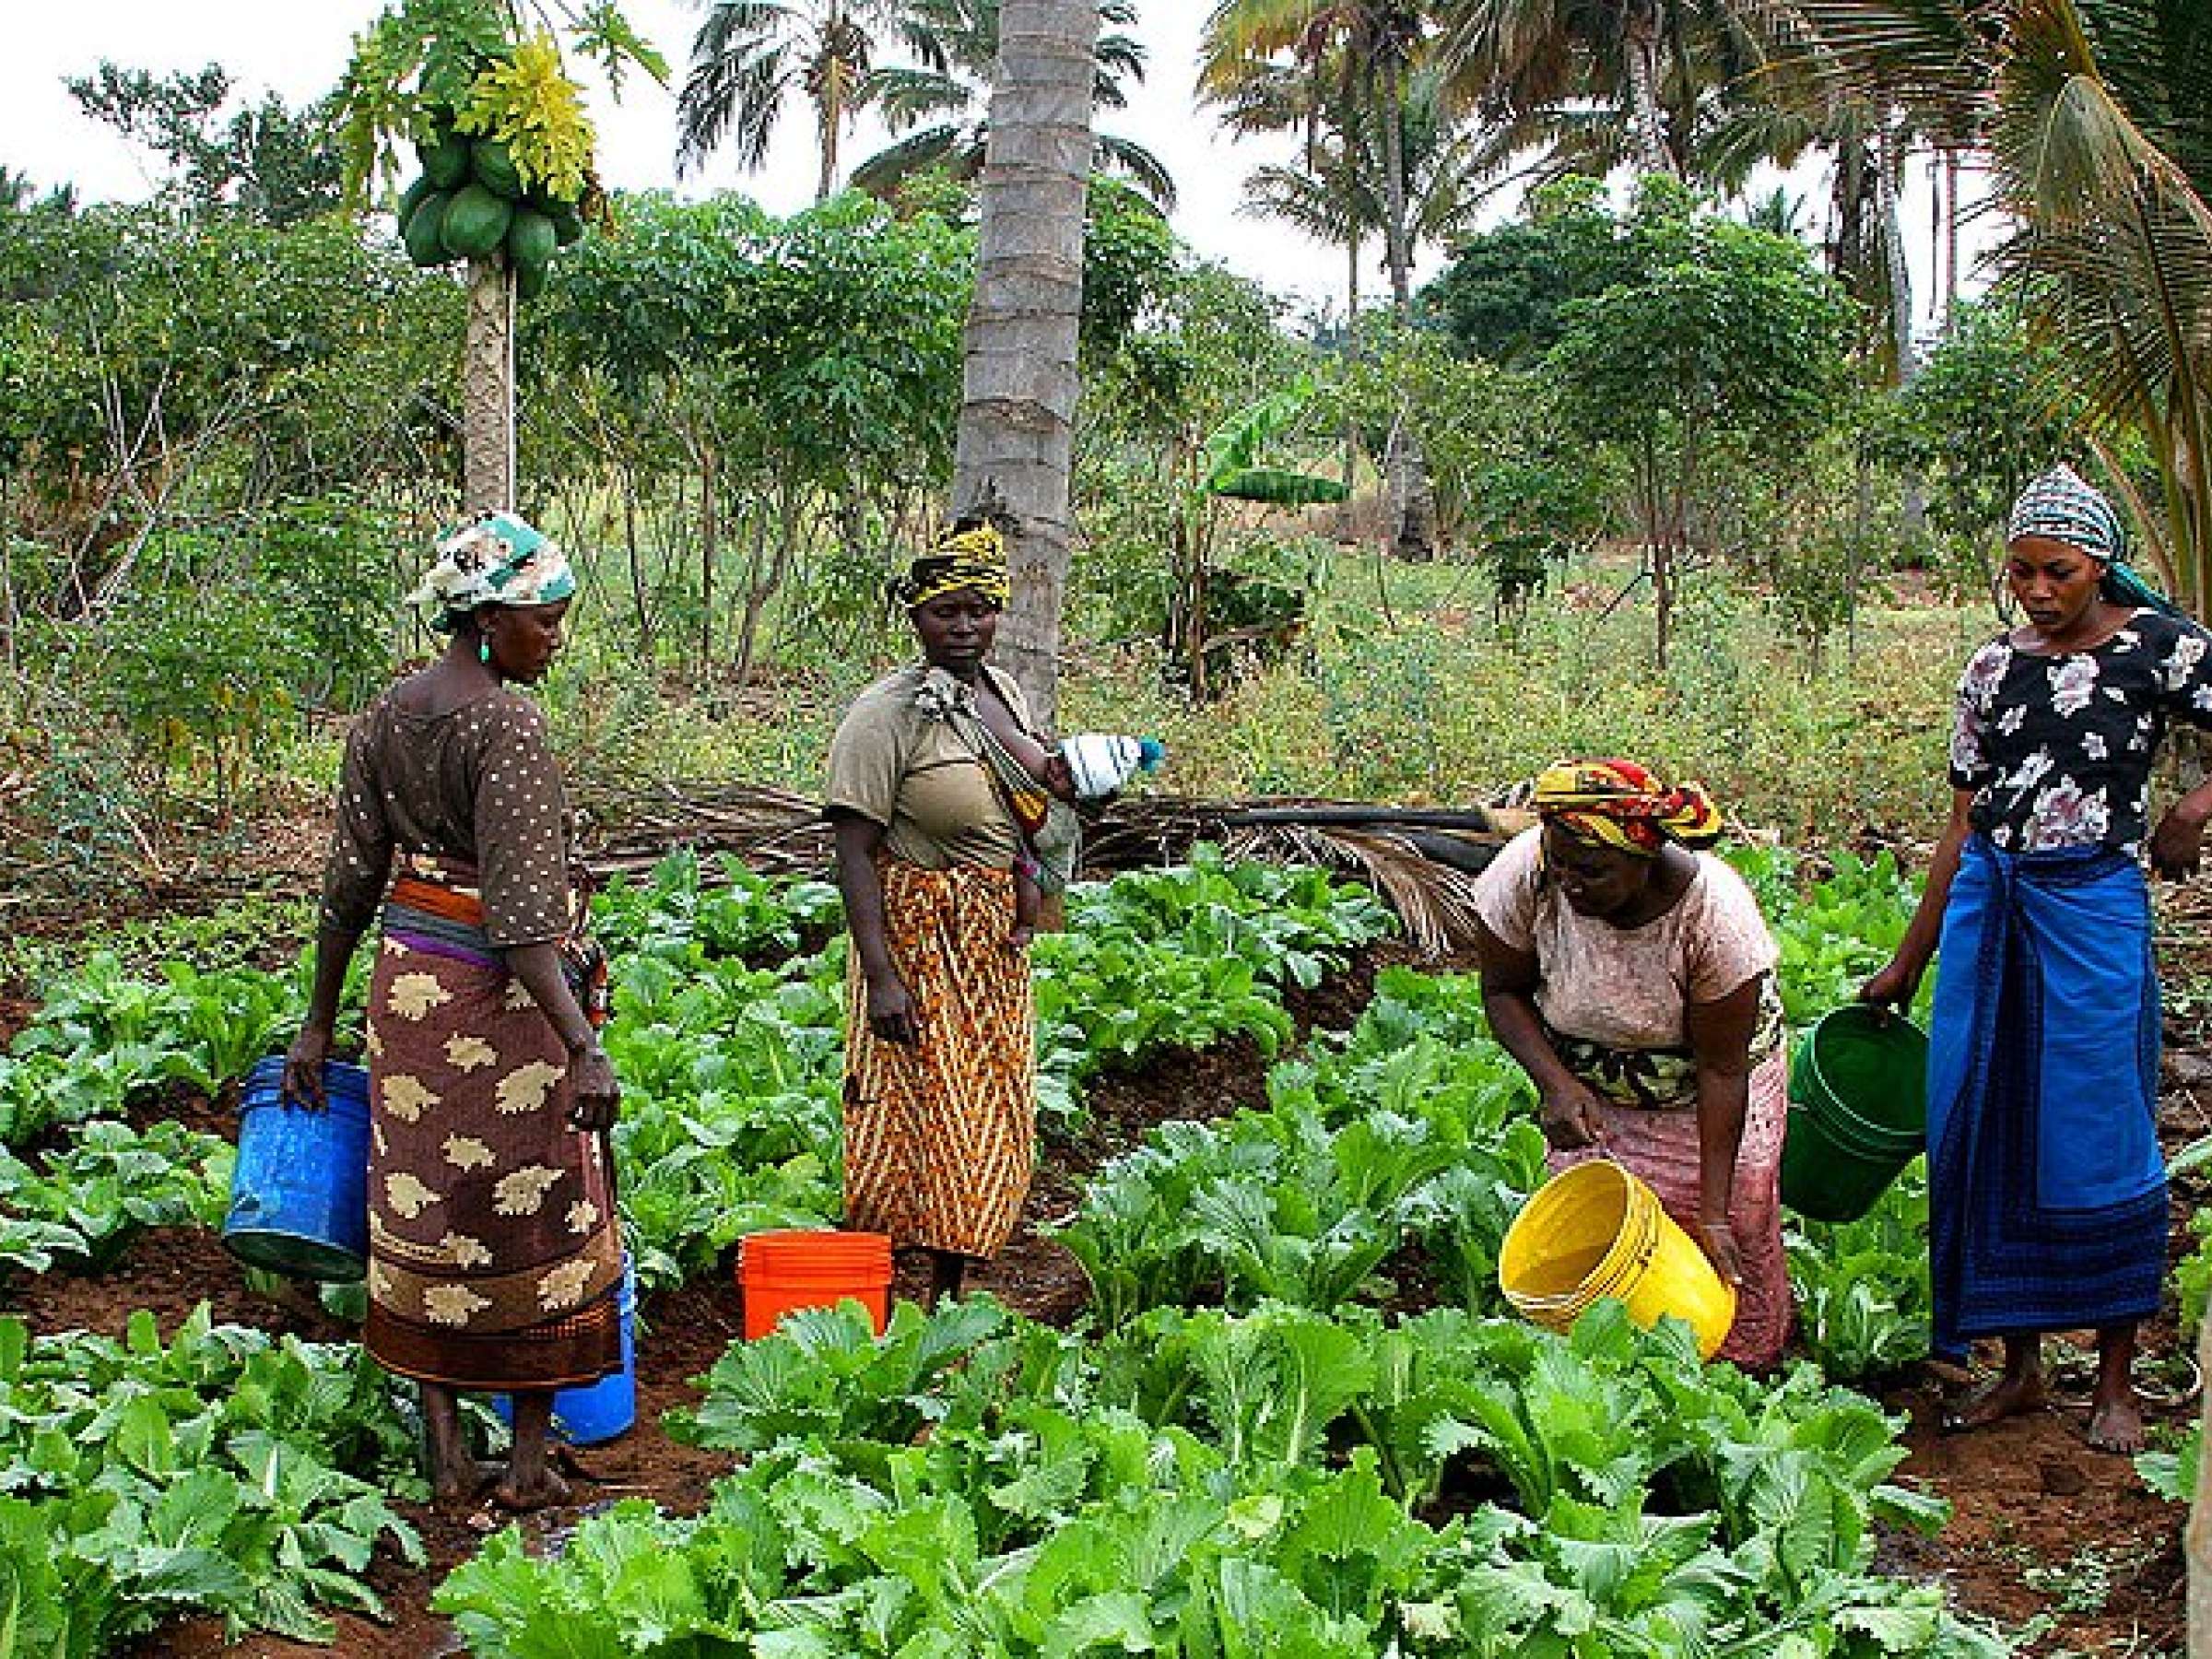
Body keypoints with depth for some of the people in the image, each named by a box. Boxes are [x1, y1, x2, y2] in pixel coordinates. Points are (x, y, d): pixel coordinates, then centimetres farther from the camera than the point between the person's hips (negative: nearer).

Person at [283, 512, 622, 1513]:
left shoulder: (382, 720, 5)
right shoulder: (506, 723, -18)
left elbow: (350, 883, 9)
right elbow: (521, 907, -25)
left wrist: (318, 1024, 16)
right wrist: (582, 1045, -27)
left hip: (405, 981, 7)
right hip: (501, 994, -7)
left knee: (426, 1213, 13)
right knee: (538, 1217, 7)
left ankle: (446, 1454, 20)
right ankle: (528, 1462, 15)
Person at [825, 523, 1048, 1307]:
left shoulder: (1004, 692, 8)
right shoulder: (886, 714, -15)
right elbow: (853, 851, -19)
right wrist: (881, 973, -25)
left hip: (997, 944, 7)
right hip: (920, 941, -7)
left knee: (988, 1121, 10)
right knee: (928, 1121, -6)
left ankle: (950, 1295, 20)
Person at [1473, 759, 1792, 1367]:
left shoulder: (1715, 912, -35)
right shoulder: (1523, 874, -29)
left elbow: (1722, 1070, -26)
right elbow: (1504, 992, -11)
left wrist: (1713, 1213, -25)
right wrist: (1555, 1084, -28)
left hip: (1704, 1095, -2)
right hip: (1587, 1084, 2)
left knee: (1734, 1245, 2)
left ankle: (1742, 1374, 28)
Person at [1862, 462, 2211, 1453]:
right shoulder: (1995, 668, 10)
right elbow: (1965, 825, 13)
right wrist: (1907, 962, 13)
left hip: (2091, 906, -4)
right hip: (1986, 906, 5)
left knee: (2096, 1139, -1)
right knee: (1983, 1134, 6)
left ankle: (2116, 1380, 14)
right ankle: (2019, 1366, 19)